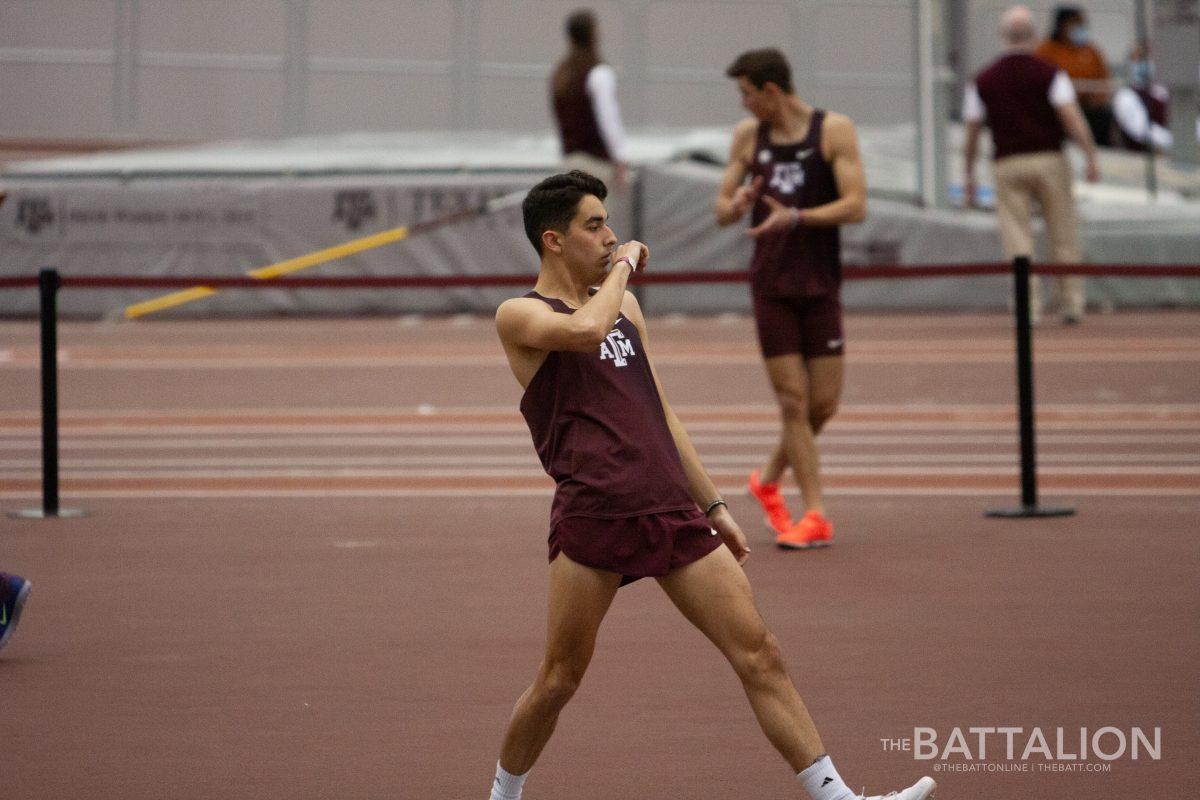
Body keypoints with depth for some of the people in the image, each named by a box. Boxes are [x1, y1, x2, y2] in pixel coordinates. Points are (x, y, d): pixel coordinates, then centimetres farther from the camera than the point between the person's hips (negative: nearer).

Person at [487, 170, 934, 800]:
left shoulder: (624, 305, 22)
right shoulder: (519, 316, 0)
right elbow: (584, 330, -24)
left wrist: (712, 505, 22)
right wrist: (623, 265, -6)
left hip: (672, 511, 6)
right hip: (593, 514, -6)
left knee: (759, 655, -1)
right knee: (559, 679, 1)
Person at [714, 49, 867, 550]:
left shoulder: (834, 131, -4)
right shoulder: (748, 136, 7)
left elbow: (856, 206, -13)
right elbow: (722, 211, 10)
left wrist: (795, 218, -25)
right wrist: (737, 204, -15)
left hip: (820, 284, -1)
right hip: (770, 285, 1)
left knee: (824, 402, 0)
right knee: (792, 401, -4)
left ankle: (769, 480, 25)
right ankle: (816, 516, 1)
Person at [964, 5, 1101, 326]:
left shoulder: (983, 81, 4)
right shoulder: (1049, 74, -3)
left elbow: (971, 133, 5)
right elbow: (1072, 118, -14)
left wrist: (969, 176, 13)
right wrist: (1091, 157, -14)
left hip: (1007, 164, 1)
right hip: (1049, 159, -1)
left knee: (1016, 238, 1)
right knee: (1063, 236, 9)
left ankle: (1029, 307, -7)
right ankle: (1072, 304, 12)